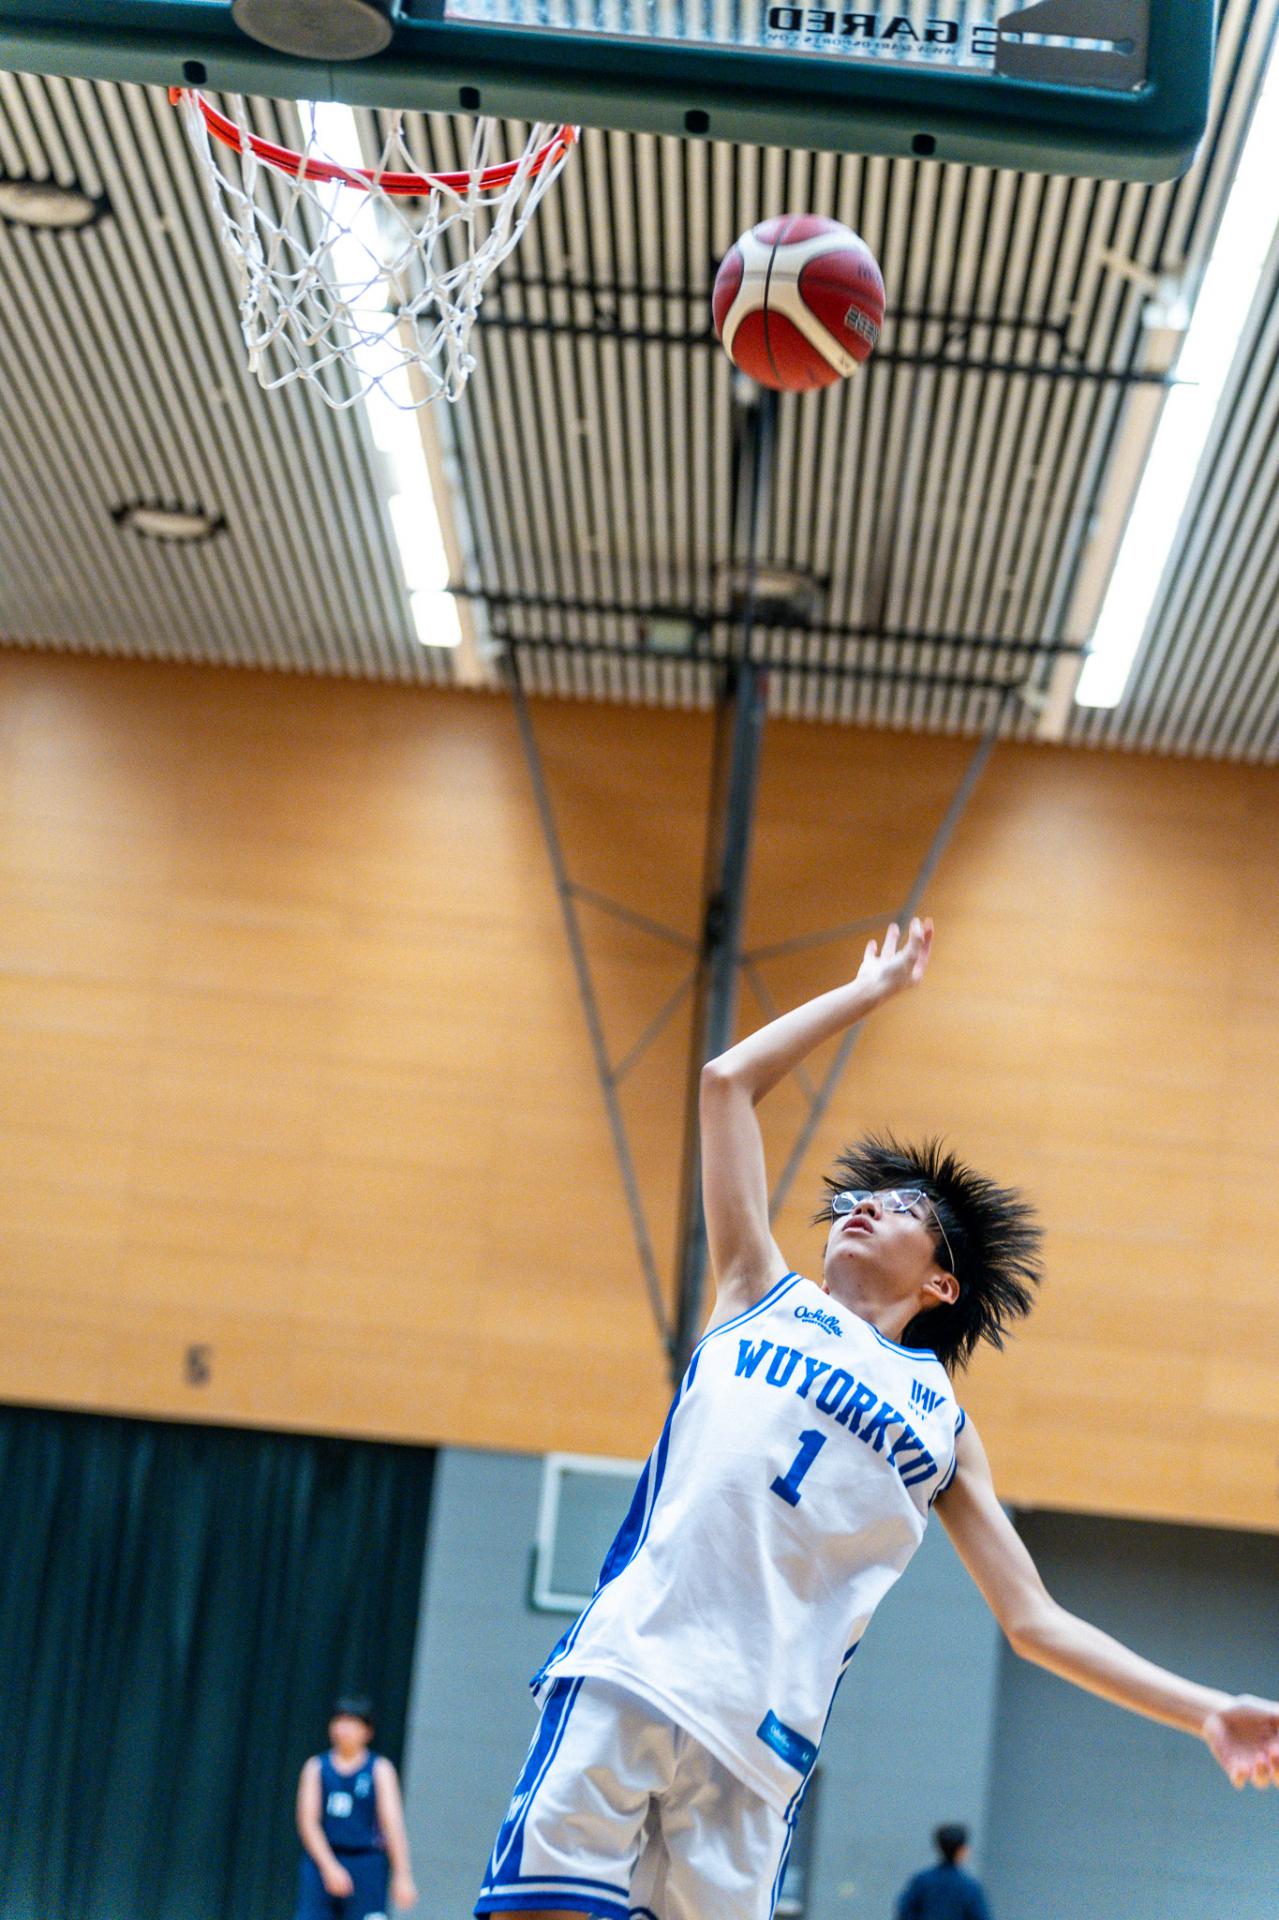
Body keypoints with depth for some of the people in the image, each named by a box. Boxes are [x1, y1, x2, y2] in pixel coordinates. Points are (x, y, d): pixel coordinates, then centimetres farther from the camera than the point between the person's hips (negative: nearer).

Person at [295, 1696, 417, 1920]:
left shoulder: (380, 1769, 2)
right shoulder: (317, 1767, 7)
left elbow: (393, 1824, -5)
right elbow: (308, 1822, -1)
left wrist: (402, 1875, -13)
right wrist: (330, 1867, -14)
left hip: (366, 1867, -2)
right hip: (321, 1859, 2)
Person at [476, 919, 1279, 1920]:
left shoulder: (943, 1426, 20)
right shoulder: (762, 1294, 22)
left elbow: (1035, 1620, 17)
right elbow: (728, 1079, 22)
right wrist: (874, 989, 30)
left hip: (754, 1737, 0)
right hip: (624, 1669, 0)